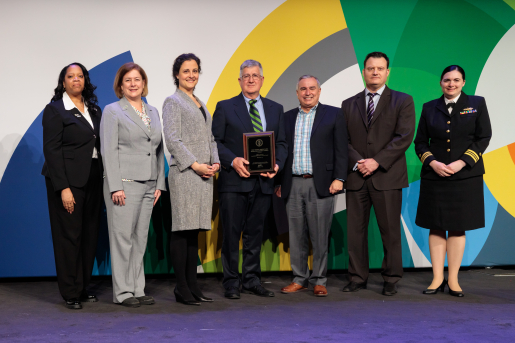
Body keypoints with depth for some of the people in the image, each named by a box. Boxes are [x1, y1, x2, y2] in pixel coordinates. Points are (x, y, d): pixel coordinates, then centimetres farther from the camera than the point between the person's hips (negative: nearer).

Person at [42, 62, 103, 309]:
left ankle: (83, 287, 18)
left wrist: (104, 181, 4)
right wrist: (63, 187, -16)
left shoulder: (94, 109, 14)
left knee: (90, 235, 7)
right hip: (69, 181, -6)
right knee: (69, 235, -2)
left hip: (93, 181, 6)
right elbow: (51, 150, -9)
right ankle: (70, 293, 7)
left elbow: (100, 145, 14)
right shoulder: (55, 110, -3)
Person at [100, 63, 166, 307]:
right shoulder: (112, 111, 0)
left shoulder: (153, 112, 16)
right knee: (123, 237, -2)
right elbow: (108, 151, -7)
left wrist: (160, 184, 9)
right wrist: (116, 187, -15)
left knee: (141, 239, 8)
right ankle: (122, 292, 4)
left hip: (148, 185, 6)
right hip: (125, 183, -5)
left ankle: (137, 289, 14)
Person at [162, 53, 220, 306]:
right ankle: (181, 288, 0)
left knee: (194, 231, 9)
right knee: (182, 230, -6)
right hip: (184, 173, -7)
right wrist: (194, 164, -15)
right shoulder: (172, 102, -1)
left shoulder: (201, 104, 22)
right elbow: (172, 139, -10)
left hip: (204, 174, 7)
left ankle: (192, 285, 14)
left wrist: (215, 162, 4)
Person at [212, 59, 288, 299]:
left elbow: (281, 143, 13)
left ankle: (251, 280, 19)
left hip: (263, 181, 3)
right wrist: (233, 160, -16)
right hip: (234, 181, -3)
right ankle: (231, 283, 8)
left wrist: (277, 164, -6)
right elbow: (215, 141, -1)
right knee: (231, 234, -1)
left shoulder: (275, 109, 14)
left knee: (255, 233, 9)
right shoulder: (225, 108, 4)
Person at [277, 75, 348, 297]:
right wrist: (279, 183, 11)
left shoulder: (333, 114, 6)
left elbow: (341, 150, 0)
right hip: (293, 185, 3)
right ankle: (300, 279, 17)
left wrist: (339, 178, -9)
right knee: (296, 235, 7)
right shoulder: (288, 117, 15)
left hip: (320, 184, -3)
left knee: (320, 235, 0)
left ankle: (319, 281, 9)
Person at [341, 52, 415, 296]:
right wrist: (357, 162, -9)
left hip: (387, 177, -3)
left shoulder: (403, 101, 5)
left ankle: (391, 279, 12)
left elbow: (404, 137, -6)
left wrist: (377, 161, -13)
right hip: (356, 178, 3)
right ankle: (358, 278, 14)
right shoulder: (349, 105, 15)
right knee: (355, 230, 4)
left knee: (390, 231, 1)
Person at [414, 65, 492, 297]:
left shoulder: (476, 104, 5)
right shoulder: (430, 108, 9)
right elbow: (420, 141, 8)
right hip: (434, 175, 1)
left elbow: (483, 137, 0)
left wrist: (462, 162, -11)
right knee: (436, 228, 2)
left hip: (465, 176, -1)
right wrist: (432, 162, -9)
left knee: (458, 228, 2)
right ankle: (437, 279, 8)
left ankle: (453, 280, 9)